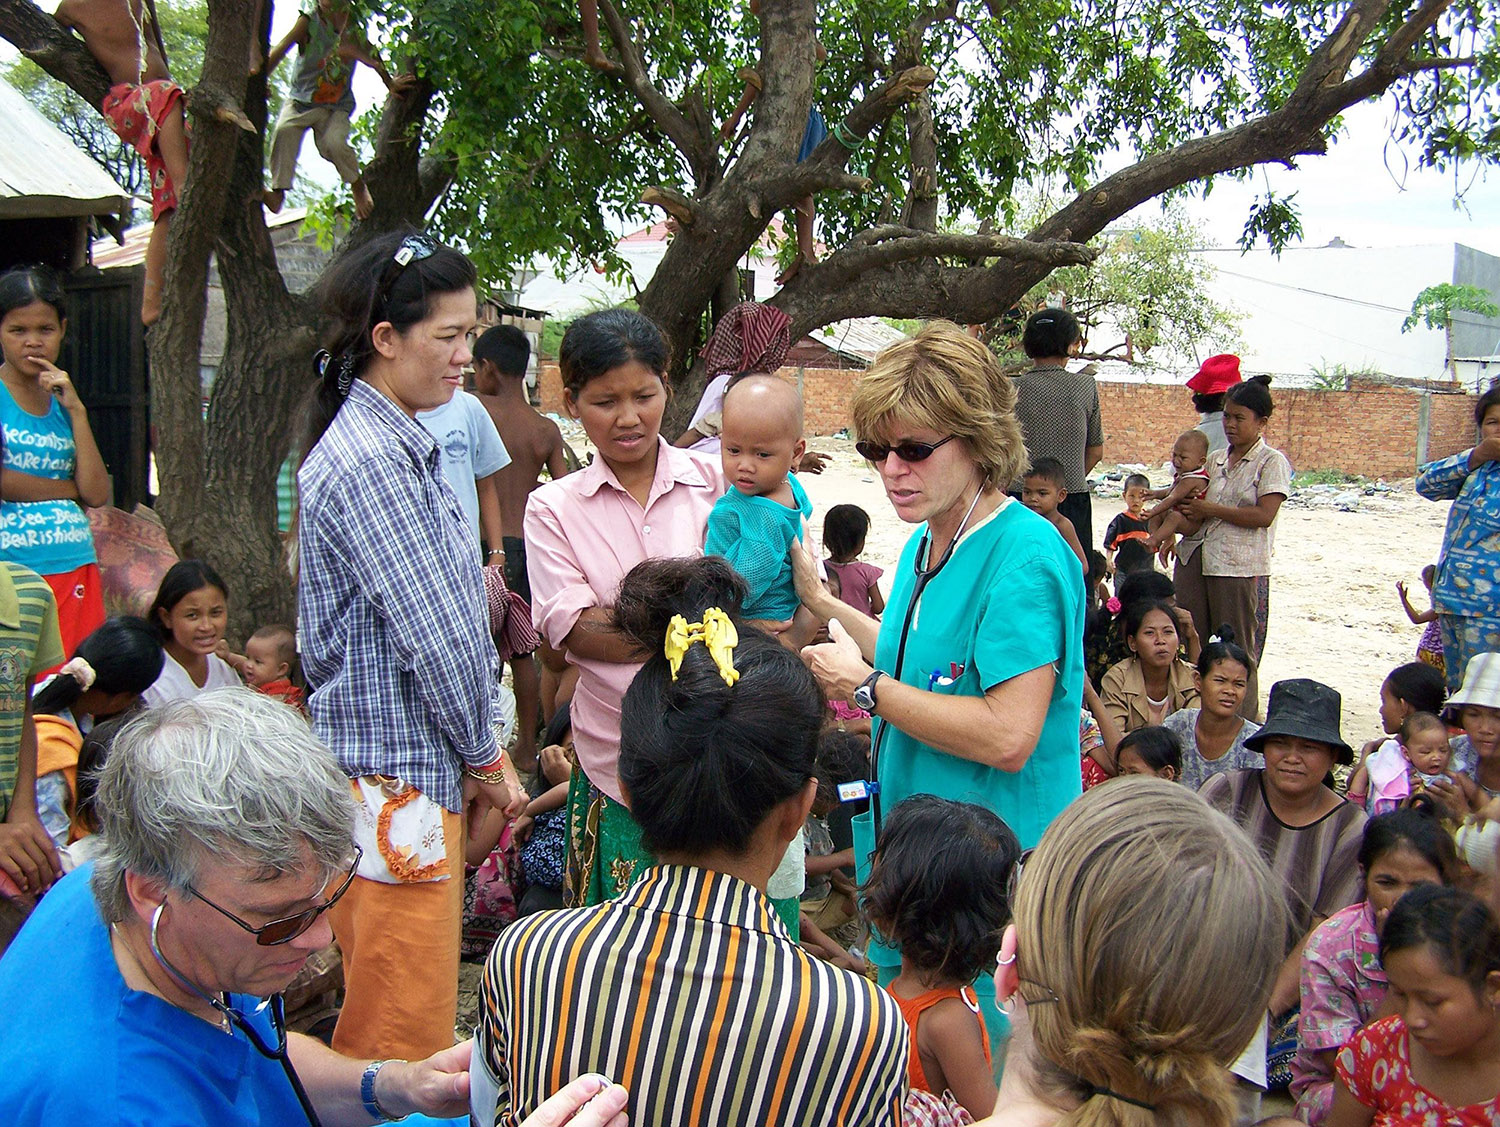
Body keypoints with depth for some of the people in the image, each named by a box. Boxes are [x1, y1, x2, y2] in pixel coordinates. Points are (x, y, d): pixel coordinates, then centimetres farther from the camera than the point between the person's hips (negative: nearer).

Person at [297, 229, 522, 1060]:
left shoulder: (401, 446, 13)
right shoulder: (367, 461, -18)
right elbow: (430, 636, -20)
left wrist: (476, 755, 14)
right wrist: (484, 757, -7)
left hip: (419, 770, 10)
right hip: (397, 779, -10)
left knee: (380, 1017, 20)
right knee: (403, 1031, 1)